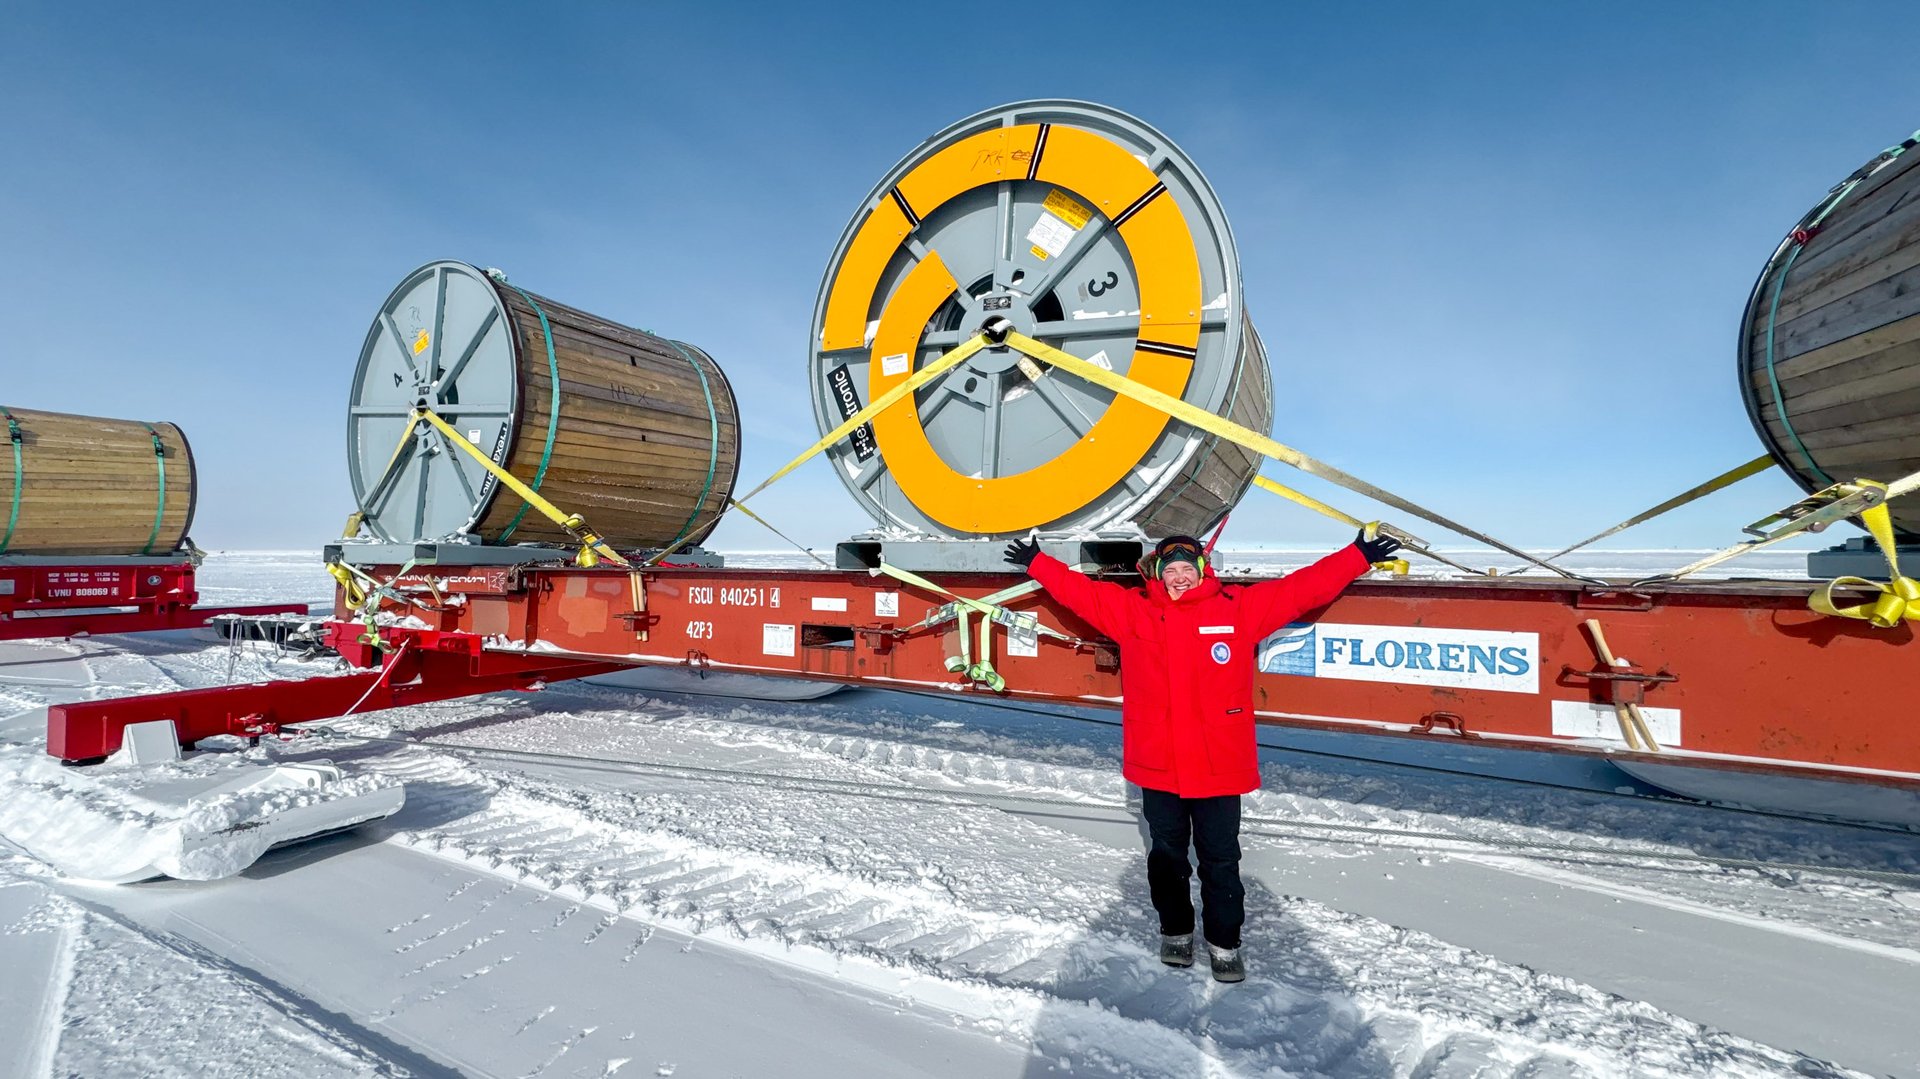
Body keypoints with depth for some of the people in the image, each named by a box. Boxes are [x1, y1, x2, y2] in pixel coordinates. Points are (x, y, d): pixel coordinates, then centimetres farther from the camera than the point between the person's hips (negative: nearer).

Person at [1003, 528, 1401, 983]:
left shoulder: (1240, 607, 0)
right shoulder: (1131, 610, 0)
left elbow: (1303, 587, 3)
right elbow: (1079, 589, 8)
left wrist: (1358, 556, 5)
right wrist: (1036, 563, 12)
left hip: (1218, 767, -1)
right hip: (1157, 766, 1)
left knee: (1220, 859, 11)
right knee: (1167, 855, 17)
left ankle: (1224, 943, 31)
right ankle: (1175, 931, 38)